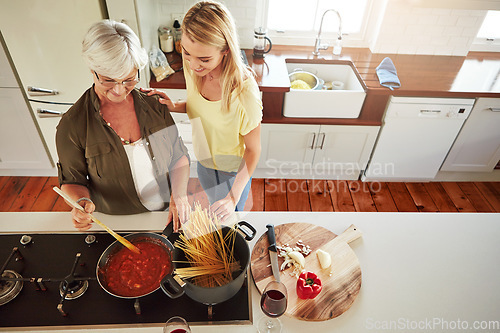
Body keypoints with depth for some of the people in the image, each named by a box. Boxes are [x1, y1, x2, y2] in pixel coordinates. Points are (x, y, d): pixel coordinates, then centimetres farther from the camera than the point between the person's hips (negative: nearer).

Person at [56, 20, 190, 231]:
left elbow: (178, 156, -3)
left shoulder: (154, 105, -11)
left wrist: (179, 195, -17)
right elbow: (72, 180, -6)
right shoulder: (71, 125, -19)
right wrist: (83, 202, -27)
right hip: (117, 225, -2)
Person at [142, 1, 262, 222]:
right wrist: (174, 106, -18)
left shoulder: (244, 92, -36)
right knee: (214, 207, 34)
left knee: (229, 218, 23)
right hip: (204, 161, 6)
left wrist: (234, 196, -28)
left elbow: (253, 150, -24)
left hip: (233, 172, -6)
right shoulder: (192, 67, -18)